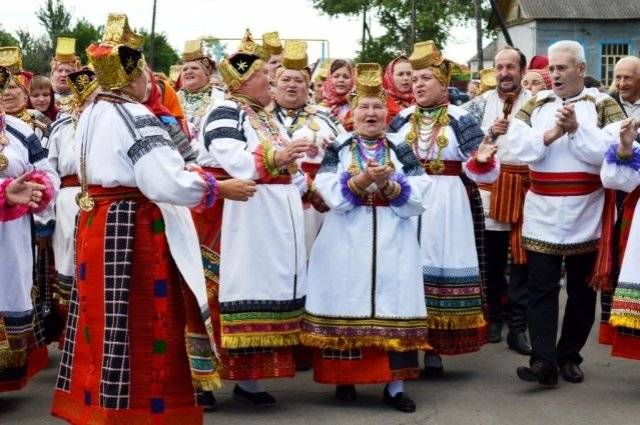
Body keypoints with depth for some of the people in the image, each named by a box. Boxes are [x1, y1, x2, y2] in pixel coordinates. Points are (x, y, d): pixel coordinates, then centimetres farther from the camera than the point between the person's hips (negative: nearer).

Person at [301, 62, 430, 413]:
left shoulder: (401, 151, 10)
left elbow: (417, 197, 0)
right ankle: (344, 378, 14)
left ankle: (395, 384, 5)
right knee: (346, 305, 0)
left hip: (393, 243, 1)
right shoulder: (337, 149, 6)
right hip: (347, 243, -1)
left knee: (393, 306, -1)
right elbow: (328, 192, -8)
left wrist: (388, 184, -17)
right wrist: (363, 179, -20)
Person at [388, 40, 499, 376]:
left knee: (441, 265, -1)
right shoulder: (401, 121, 10)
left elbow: (477, 172, -2)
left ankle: (434, 349, 8)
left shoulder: (461, 120, 2)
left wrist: (483, 160, -23)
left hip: (448, 206, -2)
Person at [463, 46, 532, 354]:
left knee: (522, 257, 0)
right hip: (490, 183, 1)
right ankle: (493, 318, 23)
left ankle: (518, 327, 6)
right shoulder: (482, 103, 7)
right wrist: (490, 132, -10)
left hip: (526, 184, -1)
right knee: (492, 256, 8)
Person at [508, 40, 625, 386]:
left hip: (585, 214, -1)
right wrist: (551, 134, -17)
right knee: (541, 287, -5)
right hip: (542, 212, 1)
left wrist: (577, 129, -20)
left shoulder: (602, 105, 2)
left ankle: (569, 356, 20)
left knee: (582, 289, 8)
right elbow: (517, 144, -5)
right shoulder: (535, 105, 9)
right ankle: (543, 360, -7)